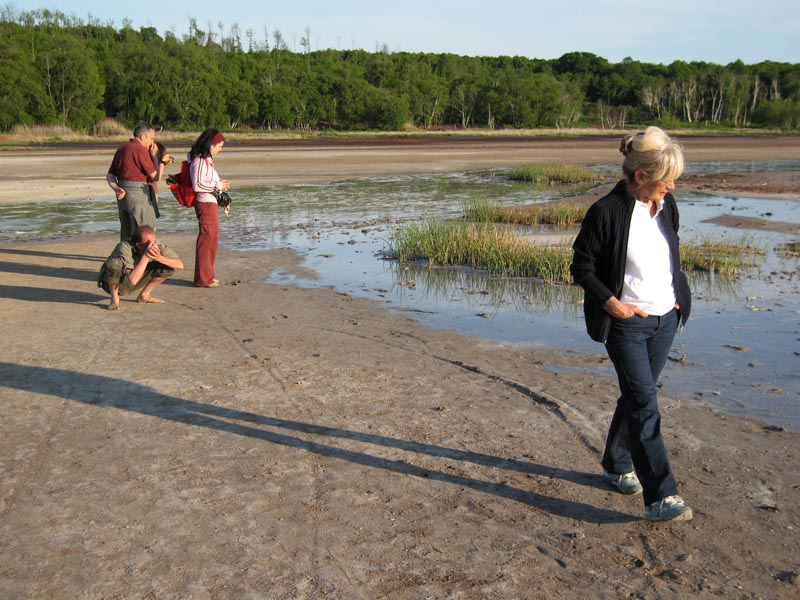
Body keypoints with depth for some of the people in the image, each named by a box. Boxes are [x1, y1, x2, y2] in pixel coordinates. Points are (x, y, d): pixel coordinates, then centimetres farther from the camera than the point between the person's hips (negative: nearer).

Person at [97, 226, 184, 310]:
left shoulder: (156, 246, -19)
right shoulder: (125, 247, -34)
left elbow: (180, 265, -20)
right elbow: (132, 279, -44)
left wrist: (159, 258, -34)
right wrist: (145, 256, -44)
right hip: (112, 284, -5)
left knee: (167, 266, -11)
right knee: (114, 263, -38)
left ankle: (144, 295, 4)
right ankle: (115, 299, -15)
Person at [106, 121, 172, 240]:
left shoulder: (121, 149, 15)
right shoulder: (140, 150, -12)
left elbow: (110, 176, 12)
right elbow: (156, 176, -10)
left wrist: (117, 189, -3)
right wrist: (155, 156, 3)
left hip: (123, 194, 9)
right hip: (138, 194, -9)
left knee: (126, 235, 13)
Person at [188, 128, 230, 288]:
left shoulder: (206, 160, 14)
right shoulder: (200, 161, -16)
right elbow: (197, 185, -22)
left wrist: (220, 183, 9)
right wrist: (218, 185, -14)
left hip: (210, 203, 11)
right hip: (206, 203, -10)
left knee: (211, 240, 17)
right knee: (206, 239, -4)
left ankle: (207, 275, 28)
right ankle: (203, 278, 3)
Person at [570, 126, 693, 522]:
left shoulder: (666, 206, 2)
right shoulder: (606, 212, -17)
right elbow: (581, 267, -10)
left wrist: (678, 293, 10)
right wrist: (612, 302, -18)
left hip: (665, 318, 6)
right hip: (626, 322, -6)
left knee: (636, 396, 16)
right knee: (644, 404, -9)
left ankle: (616, 465, 35)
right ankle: (660, 497, -6)